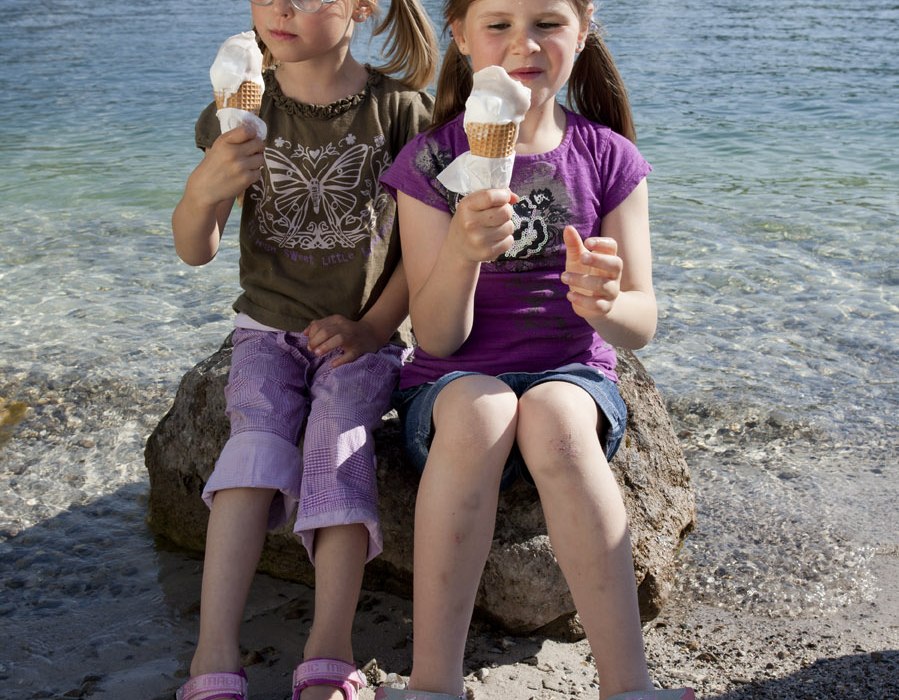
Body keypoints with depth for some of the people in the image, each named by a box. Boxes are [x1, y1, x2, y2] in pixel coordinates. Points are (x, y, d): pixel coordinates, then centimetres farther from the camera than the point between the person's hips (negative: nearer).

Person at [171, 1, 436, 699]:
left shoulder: (399, 109, -5)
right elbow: (195, 251, -3)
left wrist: (369, 328, -12)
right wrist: (203, 191, -25)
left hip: (362, 334, -1)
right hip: (269, 328, 1)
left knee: (339, 442, -27)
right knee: (257, 442, -24)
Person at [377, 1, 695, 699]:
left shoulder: (609, 159, 1)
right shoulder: (431, 162, -3)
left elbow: (641, 327, -4)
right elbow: (437, 339, -9)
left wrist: (604, 303, -29)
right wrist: (461, 252, -30)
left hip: (573, 377, 1)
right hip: (451, 385, 0)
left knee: (552, 417, -35)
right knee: (479, 408, -36)